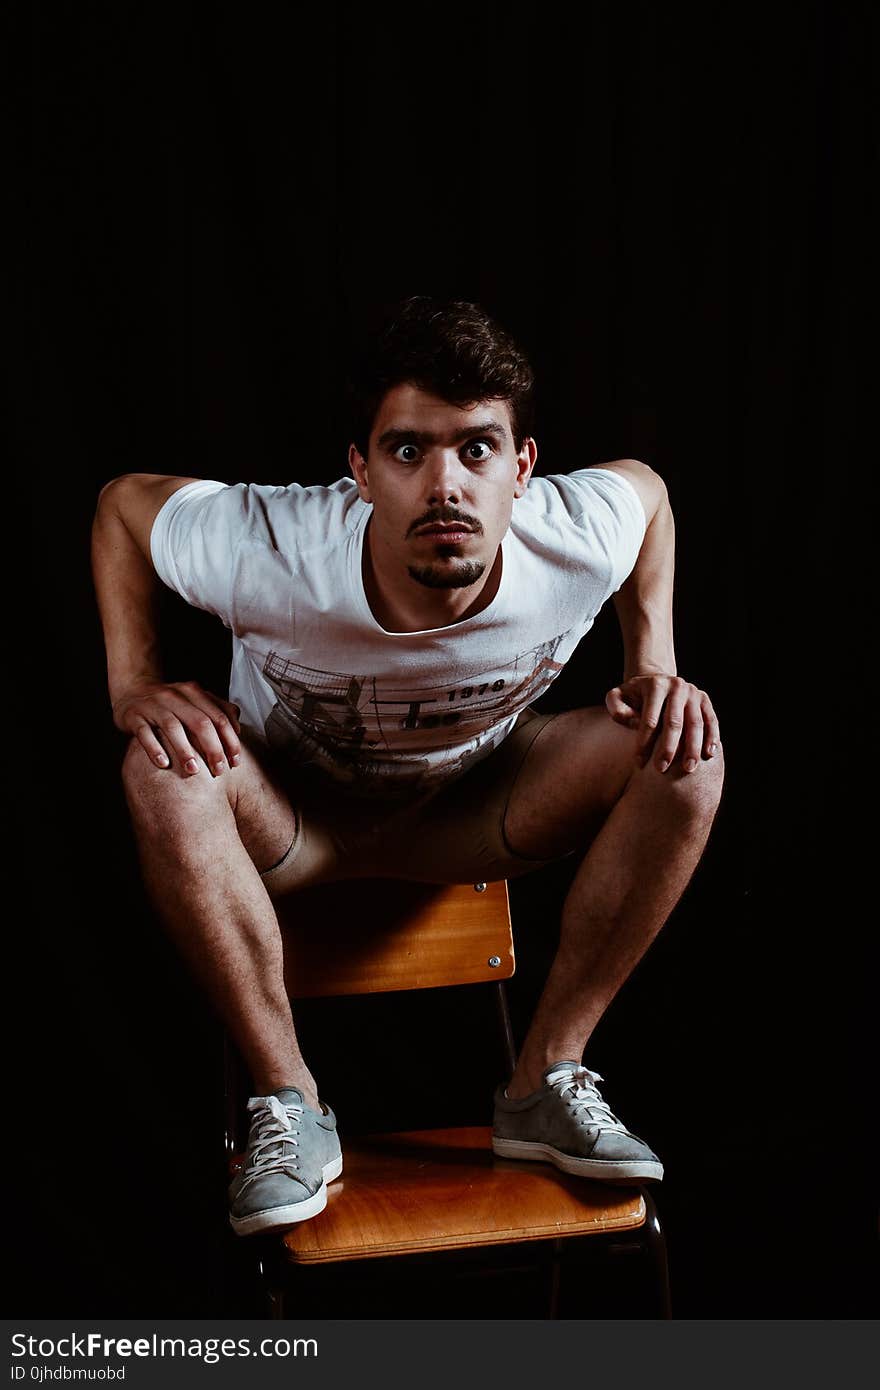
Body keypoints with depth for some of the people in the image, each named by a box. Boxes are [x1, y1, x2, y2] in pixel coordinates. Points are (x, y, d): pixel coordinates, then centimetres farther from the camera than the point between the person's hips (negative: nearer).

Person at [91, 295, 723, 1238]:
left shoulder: (579, 543, -29)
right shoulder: (268, 556, -34)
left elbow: (646, 485, -3)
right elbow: (121, 501, -13)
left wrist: (655, 667, -11)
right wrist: (132, 684, -22)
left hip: (473, 814, 2)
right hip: (289, 818, -1)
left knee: (684, 753, -21)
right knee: (165, 770, -34)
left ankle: (546, 1082, -12)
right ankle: (289, 1105, -20)